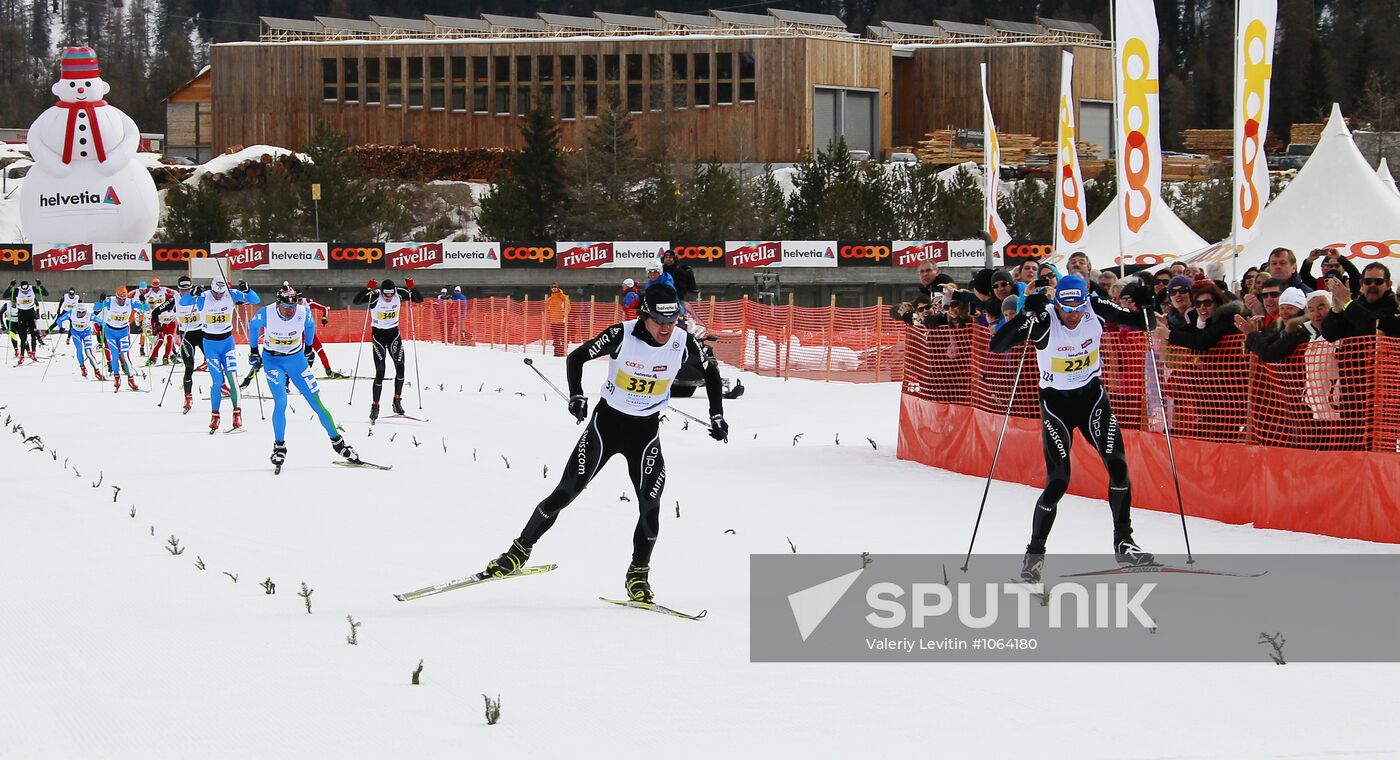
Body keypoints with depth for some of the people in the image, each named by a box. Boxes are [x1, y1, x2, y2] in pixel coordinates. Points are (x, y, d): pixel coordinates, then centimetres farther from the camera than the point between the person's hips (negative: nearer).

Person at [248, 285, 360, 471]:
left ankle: (337, 441, 8)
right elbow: (253, 326, 2)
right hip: (272, 361, -2)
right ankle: (279, 446, -5)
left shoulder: (303, 312, -16)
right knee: (280, 402, -19)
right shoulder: (265, 314, -21)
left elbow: (310, 325, 8)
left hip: (296, 359, 2)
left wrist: (308, 349, 17)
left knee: (316, 402, -2)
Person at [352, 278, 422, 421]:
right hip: (378, 335, -3)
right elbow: (357, 301, -31)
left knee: (400, 367, -10)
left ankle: (397, 401, 5)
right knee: (380, 372, -9)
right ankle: (375, 406, -1)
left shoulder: (399, 294, -11)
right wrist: (368, 289, -44)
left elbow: (419, 300, -9)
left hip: (394, 334, 3)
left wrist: (411, 288, -26)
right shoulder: (375, 296, -20)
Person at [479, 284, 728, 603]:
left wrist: (717, 416, 1)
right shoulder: (622, 335, -21)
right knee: (566, 491, -5)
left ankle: (638, 573, 8)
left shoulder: (683, 343, -13)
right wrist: (576, 396, -24)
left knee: (650, 503, -11)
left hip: (646, 430, 2)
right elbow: (577, 357, -10)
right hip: (607, 421, -2)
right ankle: (520, 551, 10)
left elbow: (711, 373, 7)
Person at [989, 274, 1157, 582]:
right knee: (1058, 481, -11)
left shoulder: (1096, 309, -13)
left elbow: (1144, 324, -2)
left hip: (1092, 395, 3)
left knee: (1118, 465, -8)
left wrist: (1145, 305, -24)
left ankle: (1124, 543, 8)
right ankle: (1034, 553, 4)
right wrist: (1027, 313, -42)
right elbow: (997, 345, -31)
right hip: (1056, 401, -3)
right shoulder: (1044, 320, -23)